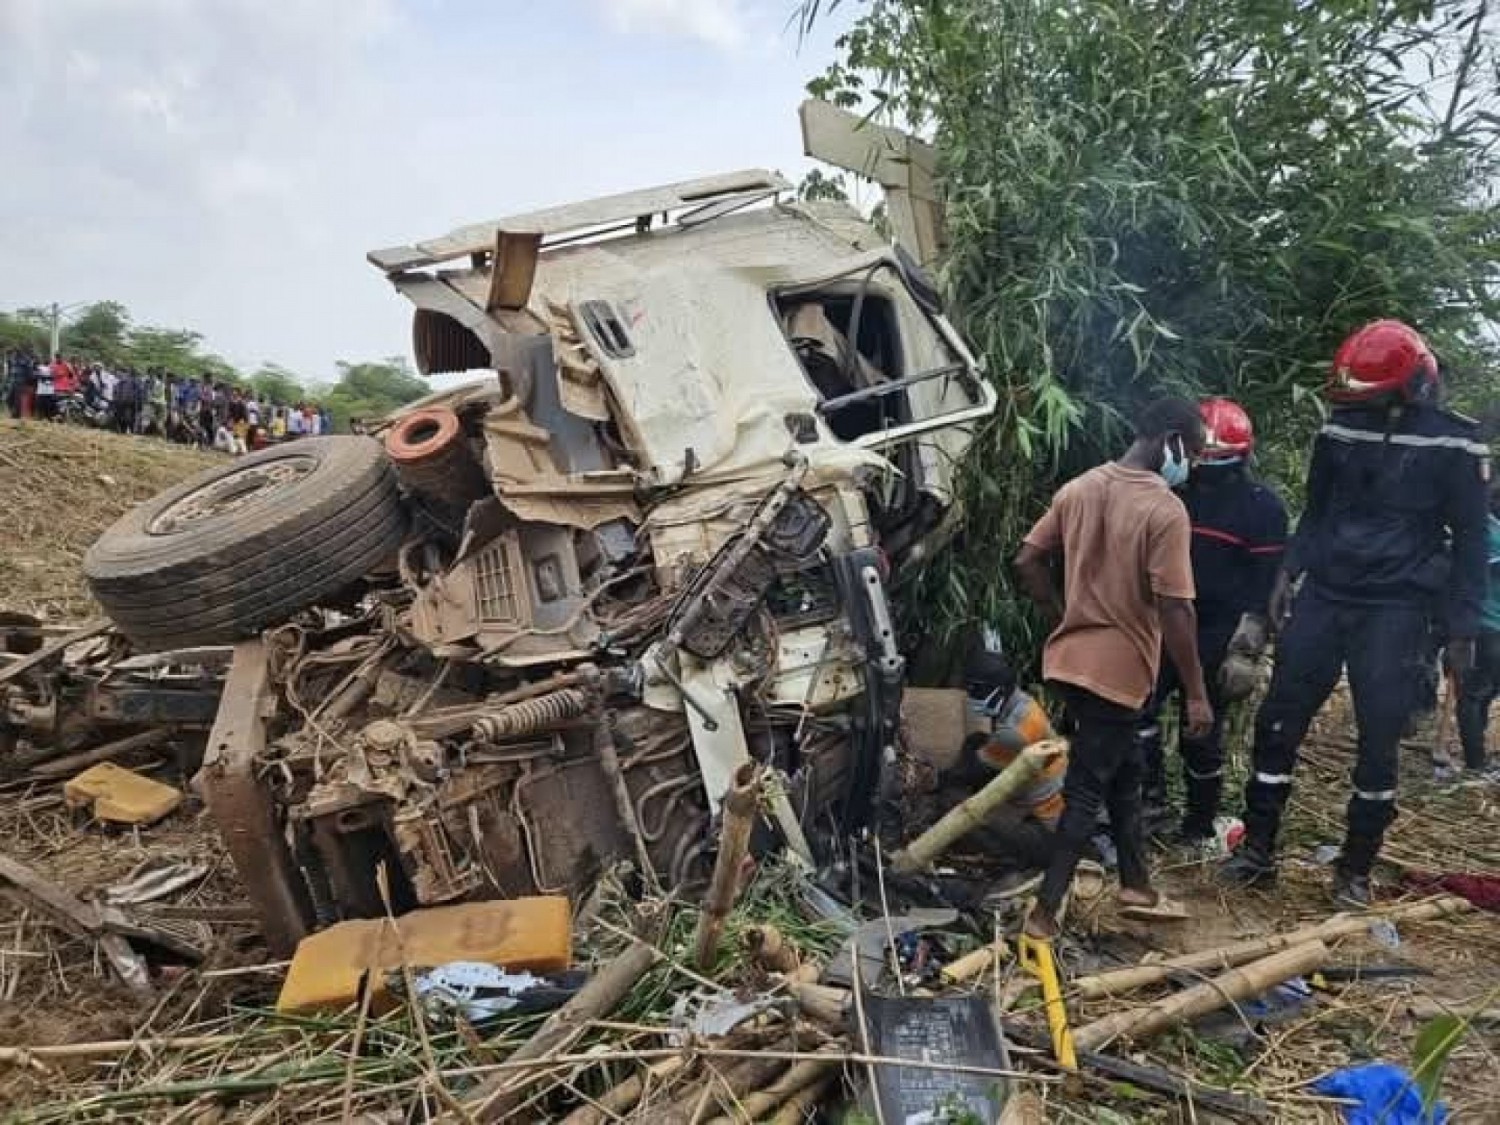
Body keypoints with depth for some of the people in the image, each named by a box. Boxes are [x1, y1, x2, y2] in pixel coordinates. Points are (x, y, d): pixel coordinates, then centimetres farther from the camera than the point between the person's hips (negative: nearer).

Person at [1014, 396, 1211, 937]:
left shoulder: (1078, 488, 4)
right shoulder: (1166, 511, -18)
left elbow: (1027, 563, 6)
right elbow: (1175, 611, -20)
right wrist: (1196, 693, -12)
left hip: (1070, 658, 7)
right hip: (1119, 669, -7)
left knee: (1123, 771, 22)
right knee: (1086, 790, 3)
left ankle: (1136, 886, 35)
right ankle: (1044, 913, 9)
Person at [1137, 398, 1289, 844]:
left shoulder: (1262, 507, -6)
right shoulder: (1178, 494, 10)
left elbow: (1264, 585, -9)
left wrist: (1245, 651, -15)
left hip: (1219, 635, -5)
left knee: (1201, 732, 3)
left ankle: (1199, 824, 18)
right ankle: (1150, 802, 1)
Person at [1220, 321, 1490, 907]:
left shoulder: (1454, 446, -6)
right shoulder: (1338, 432, 5)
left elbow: (1470, 540, -1)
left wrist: (1462, 629, -3)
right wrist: (1288, 574, 6)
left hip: (1395, 611, -3)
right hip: (1323, 596, 4)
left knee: (1378, 740, 1)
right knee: (1278, 721, 1)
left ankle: (1355, 868, 17)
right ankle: (1257, 852, 12)